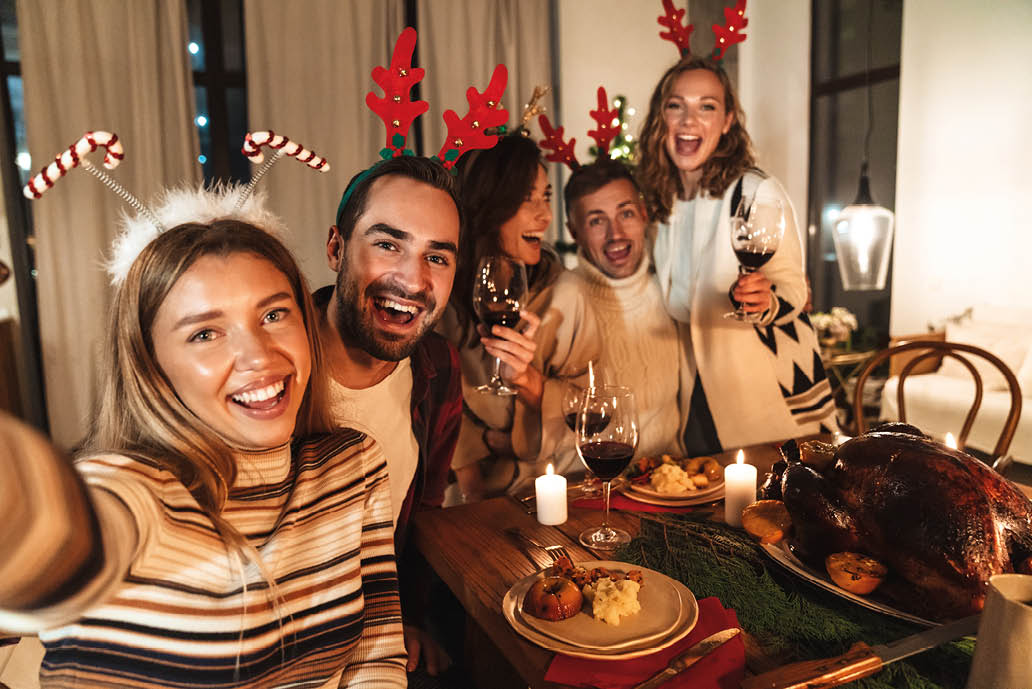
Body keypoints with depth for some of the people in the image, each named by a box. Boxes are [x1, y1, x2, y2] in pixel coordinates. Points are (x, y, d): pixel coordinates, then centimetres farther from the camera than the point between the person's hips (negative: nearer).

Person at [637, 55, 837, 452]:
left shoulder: (758, 192, -16)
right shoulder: (657, 200, -1)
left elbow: (792, 288, -17)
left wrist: (764, 302, -36)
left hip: (770, 383, -4)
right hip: (699, 386, 5)